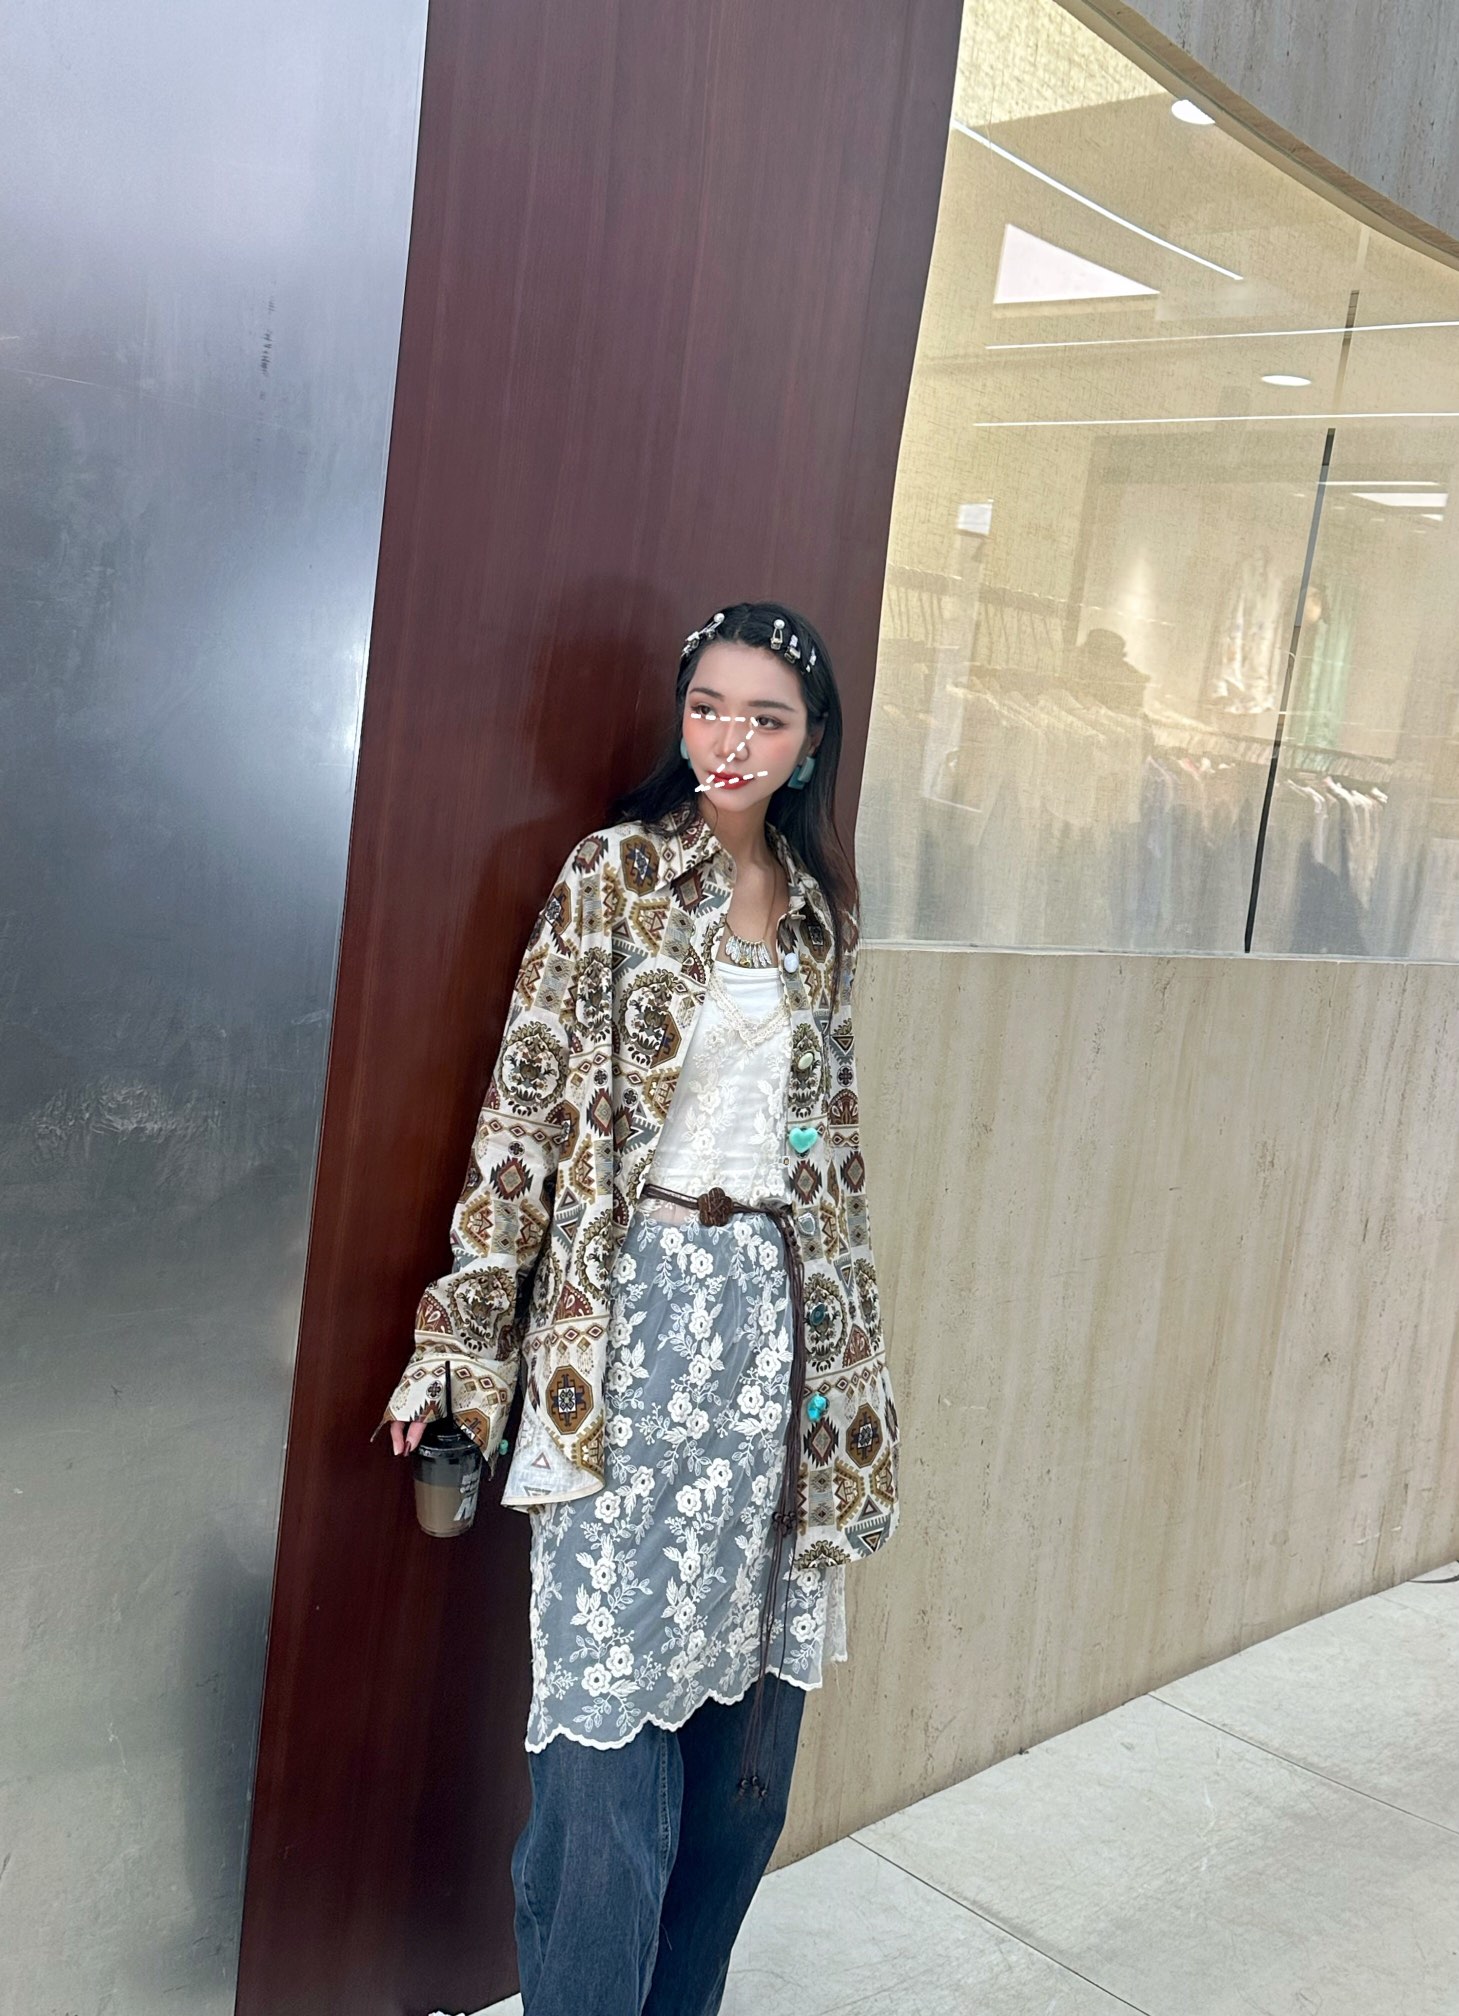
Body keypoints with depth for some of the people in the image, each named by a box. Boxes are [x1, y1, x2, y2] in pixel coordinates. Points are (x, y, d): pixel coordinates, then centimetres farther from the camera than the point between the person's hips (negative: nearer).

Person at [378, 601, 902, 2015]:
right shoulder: (615, 873, -3)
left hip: (772, 1316, 5)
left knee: (748, 1684, 11)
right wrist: (459, 1336, -9)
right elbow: (526, 1106, -6)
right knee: (615, 1681, -1)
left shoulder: (821, 909, 11)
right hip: (632, 1312, -5)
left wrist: (847, 1349, 18)